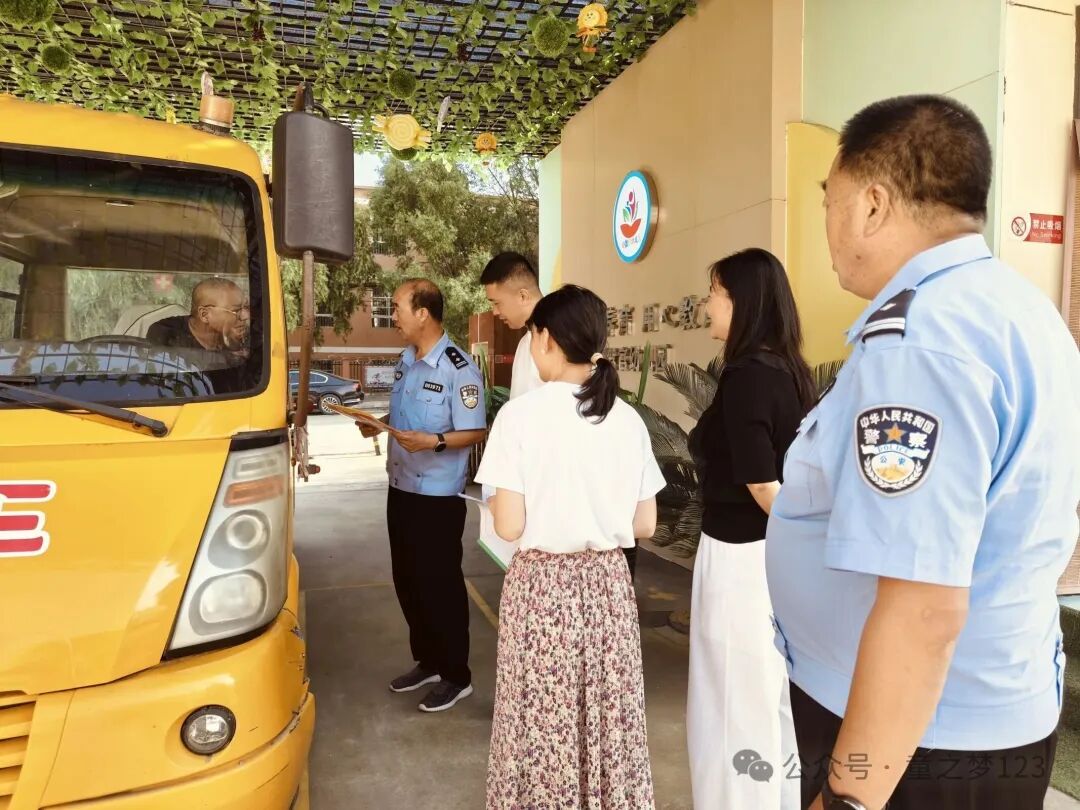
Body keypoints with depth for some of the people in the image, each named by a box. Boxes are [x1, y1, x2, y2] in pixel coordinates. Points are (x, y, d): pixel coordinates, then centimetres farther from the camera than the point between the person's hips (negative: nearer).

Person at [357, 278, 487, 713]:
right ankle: (427, 661, 34)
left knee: (441, 583, 2)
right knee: (407, 580, 17)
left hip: (438, 495, -8)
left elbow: (476, 432, -17)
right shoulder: (406, 360, 9)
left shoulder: (458, 368, -17)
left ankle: (456, 675, 19)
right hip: (401, 488, 9)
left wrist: (433, 442, -30)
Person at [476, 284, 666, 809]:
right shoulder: (628, 420, -1)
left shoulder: (520, 414, -13)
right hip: (608, 584, 4)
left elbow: (509, 526, -15)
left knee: (544, 723, 12)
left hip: (542, 585, -3)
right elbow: (644, 525, 2)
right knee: (609, 717, 16)